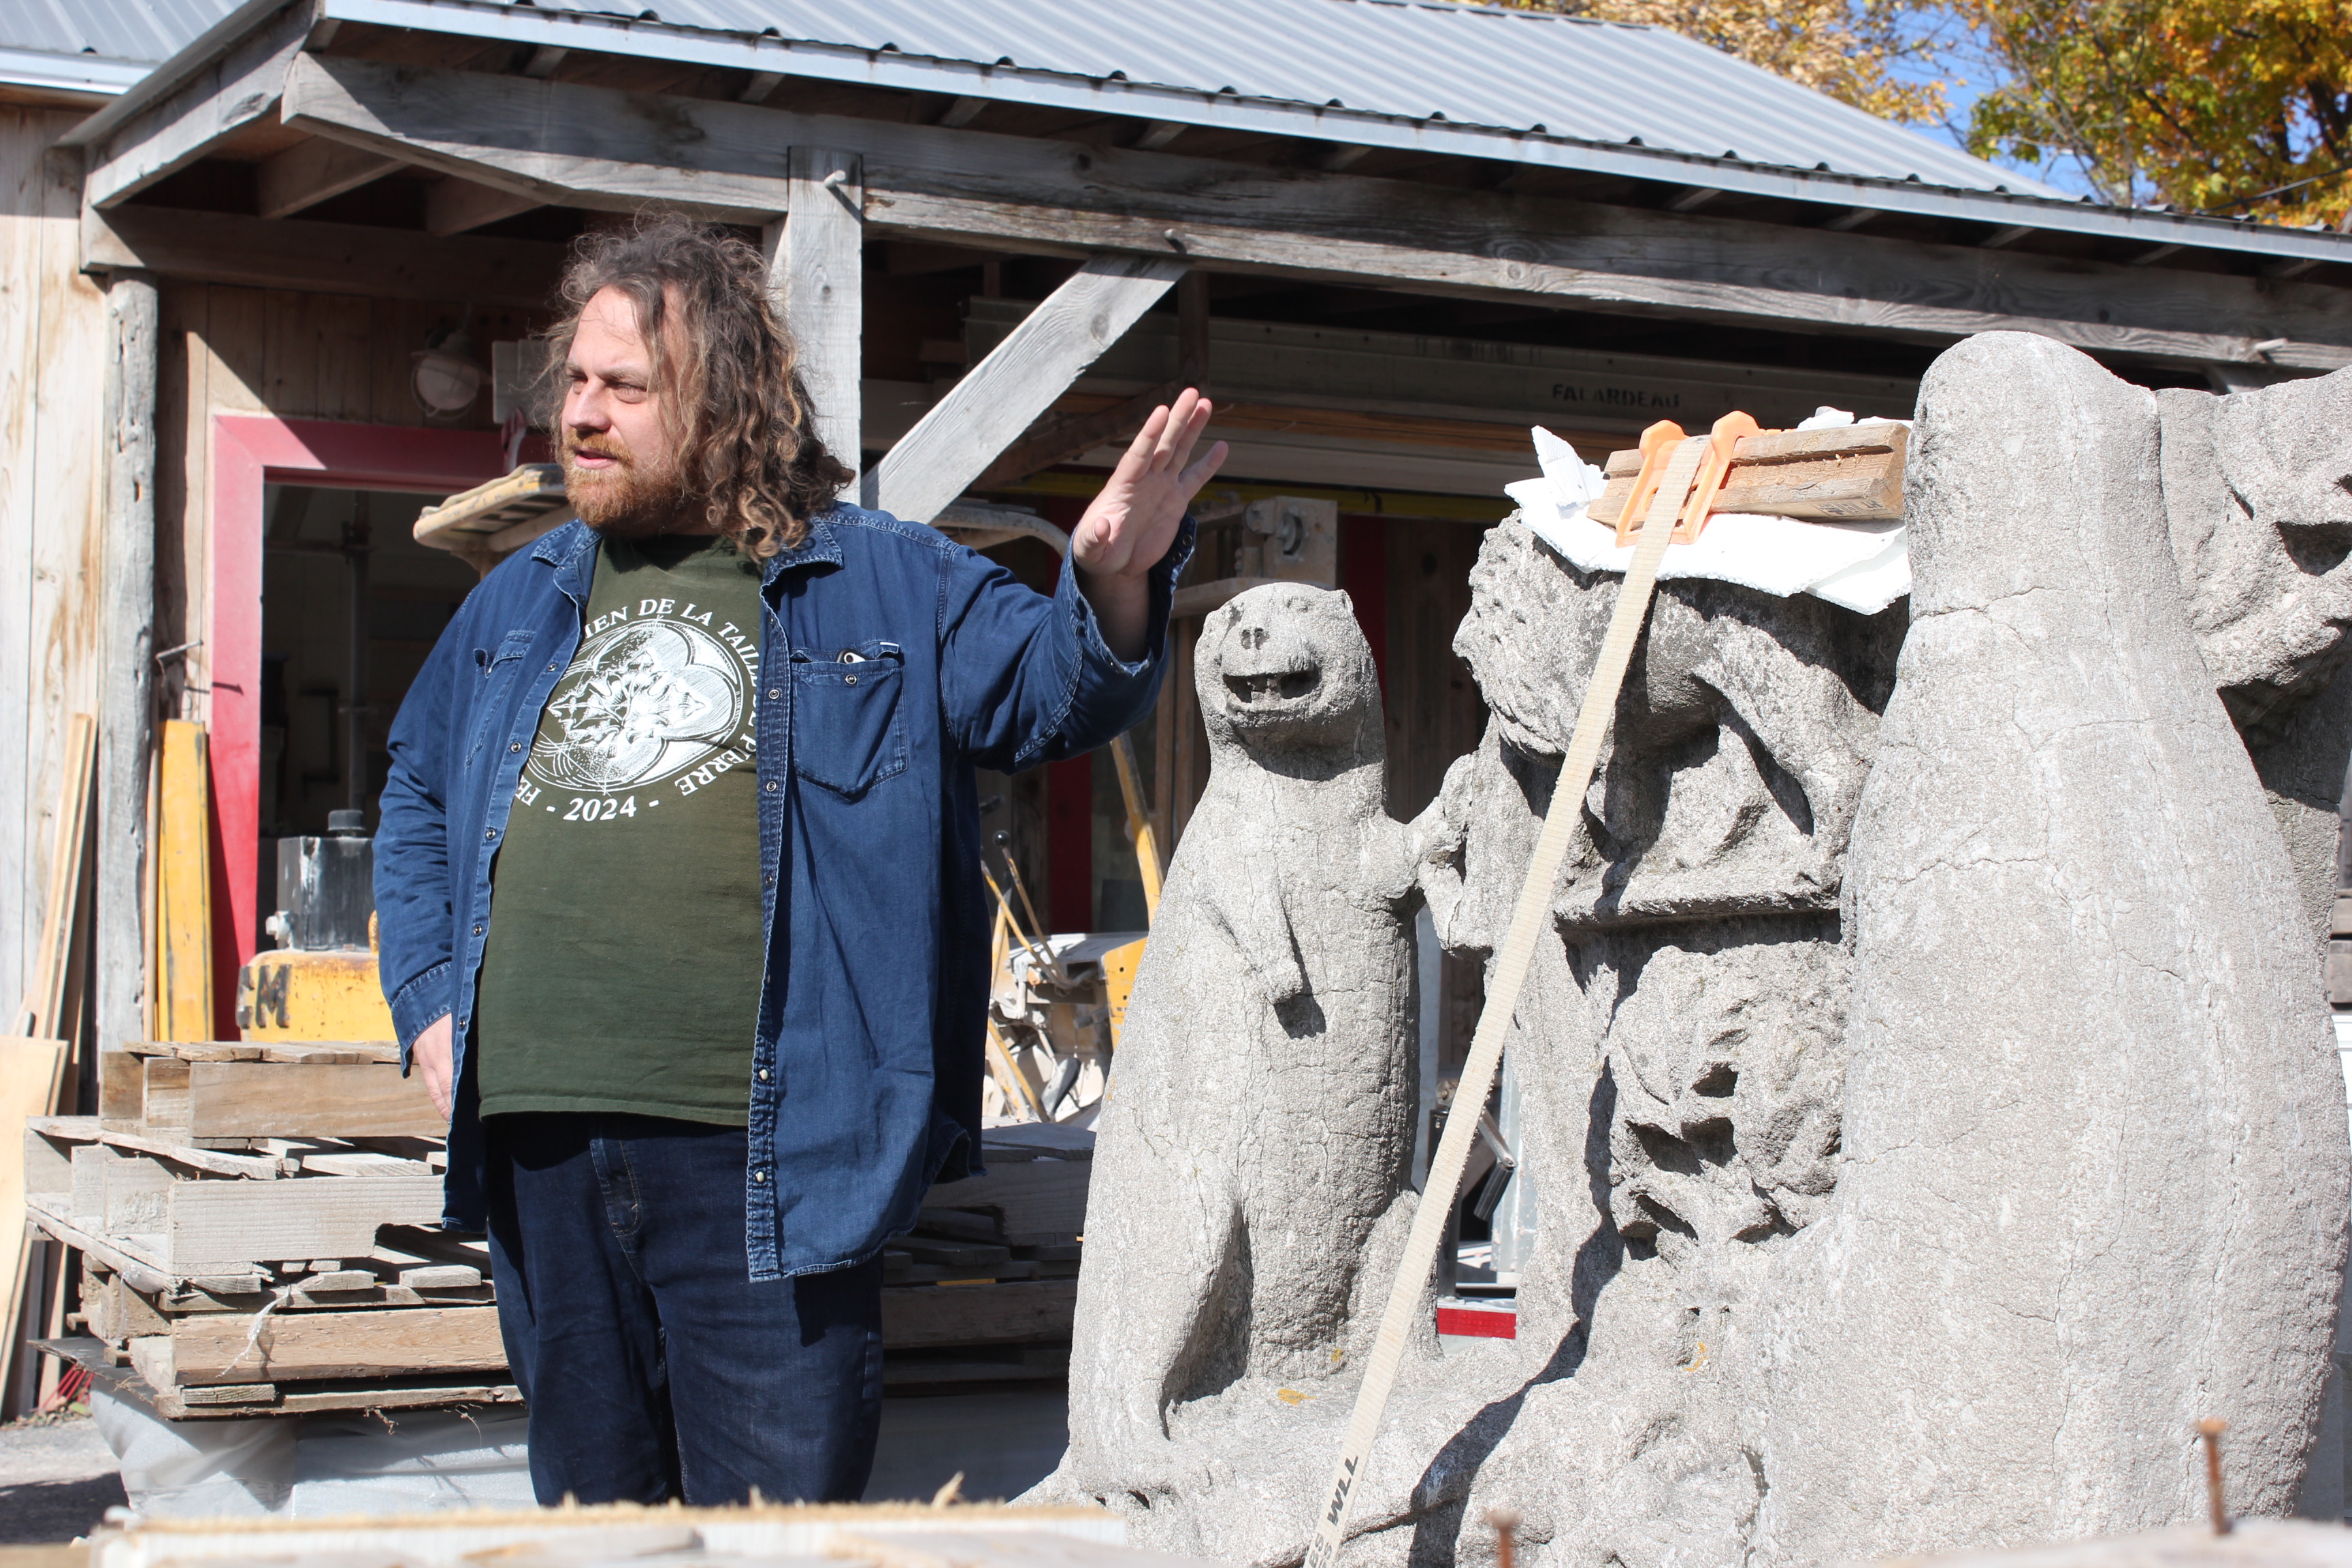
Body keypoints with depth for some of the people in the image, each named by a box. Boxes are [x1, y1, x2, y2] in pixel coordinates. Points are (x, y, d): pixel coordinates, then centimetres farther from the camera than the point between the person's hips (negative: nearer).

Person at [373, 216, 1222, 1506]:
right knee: (590, 1506, 16)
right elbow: (418, 796, 27)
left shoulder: (882, 584, 5)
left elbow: (1059, 690, -3)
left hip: (761, 1153, -4)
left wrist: (1114, 583, -26)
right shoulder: (522, 601, 18)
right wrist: (429, 1004, 13)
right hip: (540, 1141, 5)